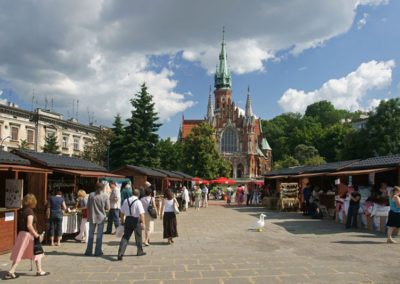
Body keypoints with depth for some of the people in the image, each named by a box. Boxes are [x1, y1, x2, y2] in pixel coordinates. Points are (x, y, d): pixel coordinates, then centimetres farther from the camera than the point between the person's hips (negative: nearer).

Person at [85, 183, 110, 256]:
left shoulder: (91, 195, -4)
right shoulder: (105, 196, -8)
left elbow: (88, 207, 1)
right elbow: (108, 208, -8)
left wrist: (88, 216, 12)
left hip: (92, 217, 1)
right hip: (101, 217, -1)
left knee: (91, 234, 13)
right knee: (99, 235, 8)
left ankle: (89, 251, 18)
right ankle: (98, 252, 11)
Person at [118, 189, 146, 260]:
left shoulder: (126, 201, 5)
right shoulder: (138, 202, -12)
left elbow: (122, 212, 13)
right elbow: (141, 214, -18)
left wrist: (122, 221, 24)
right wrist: (143, 223, -18)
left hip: (128, 219, 4)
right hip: (136, 220, -3)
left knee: (125, 237, 1)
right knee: (138, 237, 16)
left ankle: (120, 253, -13)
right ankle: (140, 251, 32)